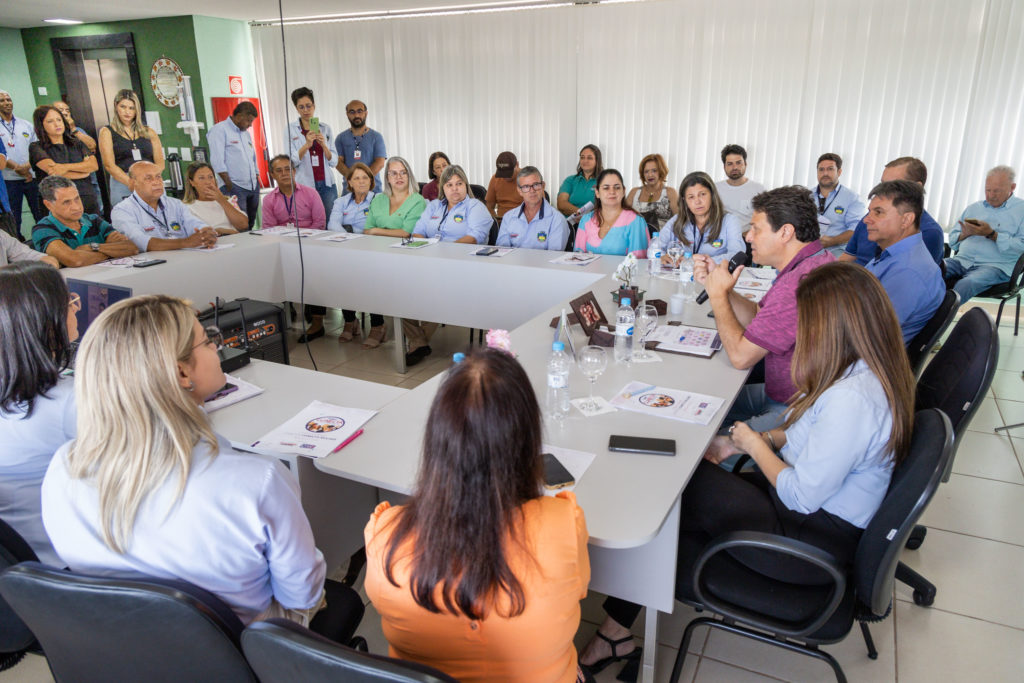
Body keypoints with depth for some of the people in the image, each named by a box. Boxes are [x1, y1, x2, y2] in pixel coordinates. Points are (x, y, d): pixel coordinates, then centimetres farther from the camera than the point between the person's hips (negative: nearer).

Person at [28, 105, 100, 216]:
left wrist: (66, 167, -12)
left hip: (89, 200, 3)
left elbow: (94, 165, 1)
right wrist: (84, 171, 0)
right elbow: (53, 171, -10)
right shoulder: (36, 148, 6)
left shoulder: (77, 143, 17)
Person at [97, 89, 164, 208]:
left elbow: (160, 163, 8)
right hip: (122, 184, -2)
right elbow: (109, 165, -2)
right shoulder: (107, 132, 10)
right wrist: (131, 183, -16)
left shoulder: (149, 132, 16)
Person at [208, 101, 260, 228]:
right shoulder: (219, 130, -3)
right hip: (235, 188, -7)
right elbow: (218, 162, -12)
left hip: (253, 187, 8)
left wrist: (258, 180, 16)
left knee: (250, 226, 7)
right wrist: (229, 186, -16)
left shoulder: (246, 133, 22)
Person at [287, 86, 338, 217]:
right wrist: (307, 145, -20)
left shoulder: (325, 128, 9)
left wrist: (323, 145, -11)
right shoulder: (290, 129, 3)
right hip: (304, 184, -2)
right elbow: (292, 161, -5)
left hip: (326, 183, 2)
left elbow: (334, 162, 6)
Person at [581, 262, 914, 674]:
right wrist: (768, 437, 1)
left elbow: (802, 495, -25)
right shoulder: (867, 371, 1)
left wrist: (755, 444, -10)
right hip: (824, 513, 9)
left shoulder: (852, 398, -30)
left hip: (814, 538, -9)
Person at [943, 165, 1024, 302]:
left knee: (965, 284, -39)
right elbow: (952, 239, 23)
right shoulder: (974, 208, 25)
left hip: (996, 266, -4)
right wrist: (964, 235, 0)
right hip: (962, 260, 5)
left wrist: (992, 234, -11)